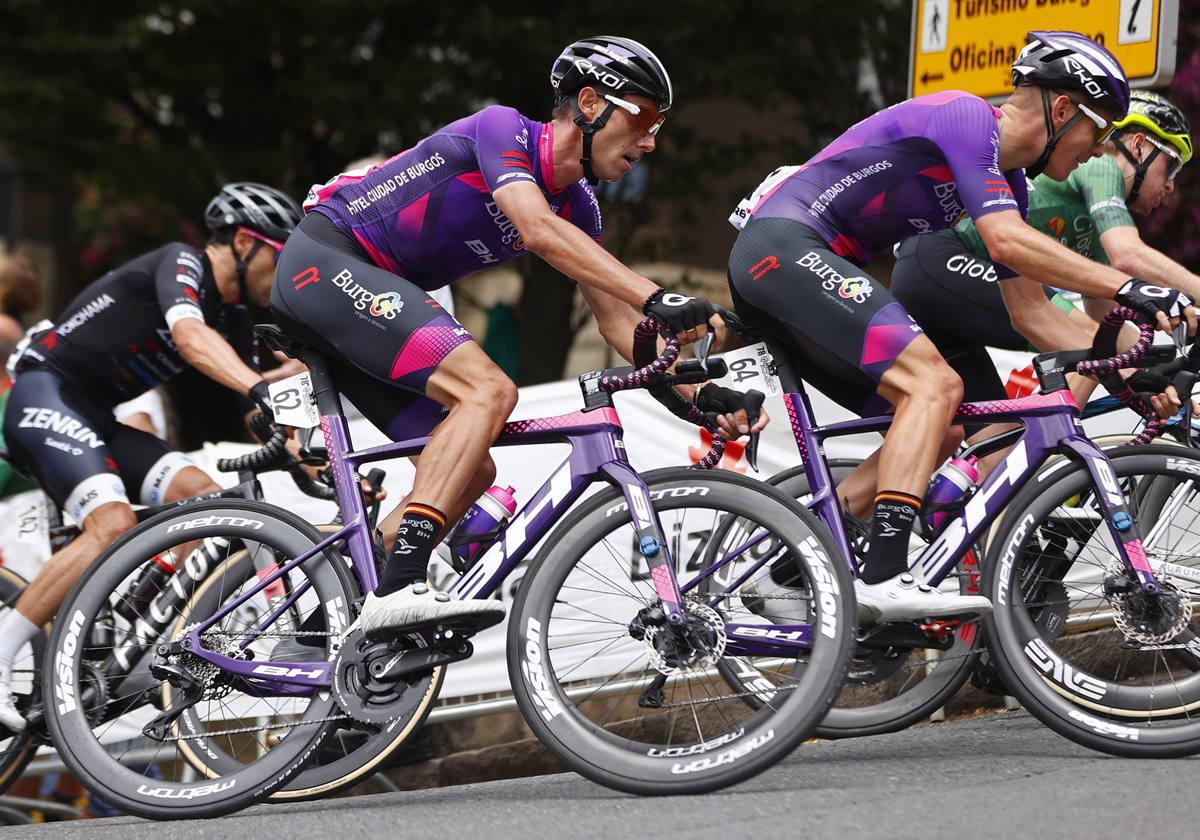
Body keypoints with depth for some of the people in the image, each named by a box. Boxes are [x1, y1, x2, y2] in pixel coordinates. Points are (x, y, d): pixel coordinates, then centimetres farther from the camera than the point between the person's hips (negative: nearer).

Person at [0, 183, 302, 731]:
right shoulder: (182, 264, -11)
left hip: (96, 418, 9)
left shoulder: (232, 323, 15)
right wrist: (260, 390, -46)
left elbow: (257, 418, 13)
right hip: (46, 397, -9)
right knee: (113, 523, -28)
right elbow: (189, 336, -32)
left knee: (202, 496, -9)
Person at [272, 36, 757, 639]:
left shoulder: (576, 204, 10)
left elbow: (615, 318, 10)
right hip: (327, 258, -10)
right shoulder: (501, 130, -15)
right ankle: (401, 587, -38)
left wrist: (701, 393, -3)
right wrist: (657, 299, -40)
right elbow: (539, 232, -32)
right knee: (489, 389, -26)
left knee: (472, 472, 2)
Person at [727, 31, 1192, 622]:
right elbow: (1007, 242, -25)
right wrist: (1128, 288, -27)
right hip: (784, 245, -10)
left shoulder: (1007, 183, 18)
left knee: (937, 435, 8)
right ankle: (883, 579, -32)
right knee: (935, 383, -22)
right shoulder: (966, 117, -12)